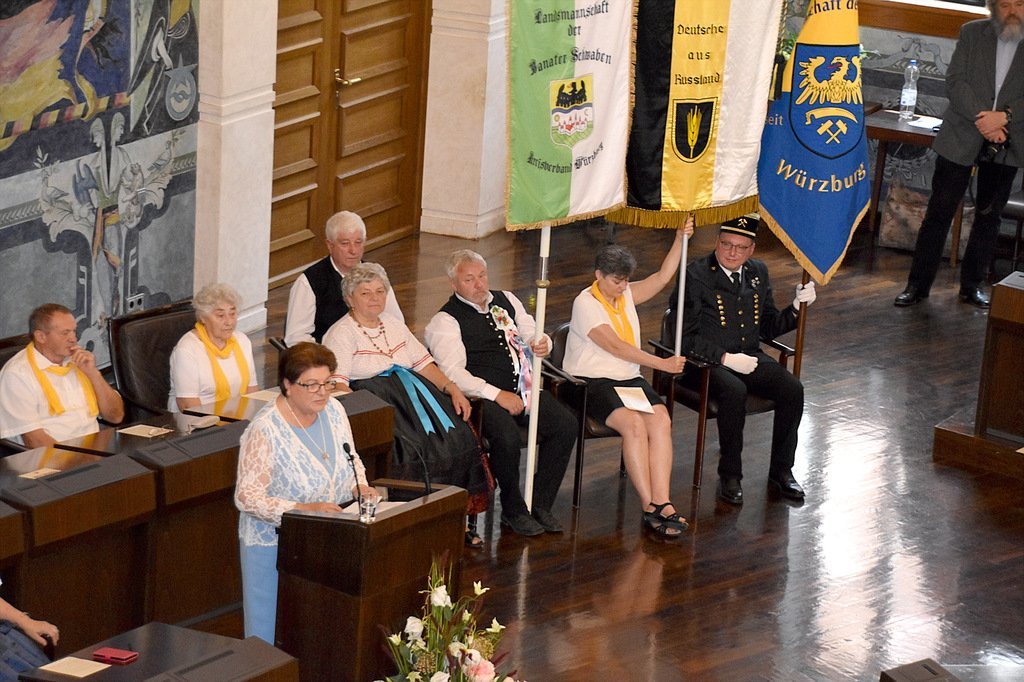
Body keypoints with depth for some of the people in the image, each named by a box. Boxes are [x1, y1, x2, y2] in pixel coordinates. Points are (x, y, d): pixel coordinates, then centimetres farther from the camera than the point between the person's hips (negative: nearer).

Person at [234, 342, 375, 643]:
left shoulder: (333, 410, 0)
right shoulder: (265, 430, -21)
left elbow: (351, 459, 16)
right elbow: (247, 497, -22)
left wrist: (359, 486, -5)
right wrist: (303, 509, -30)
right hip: (276, 545, -6)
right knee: (272, 635, 2)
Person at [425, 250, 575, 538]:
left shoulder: (506, 300, 18)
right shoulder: (445, 321, -2)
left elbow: (532, 335, 23)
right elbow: (454, 373, -13)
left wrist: (542, 344, -4)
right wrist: (497, 395, -20)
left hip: (523, 389, 6)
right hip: (484, 396, -6)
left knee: (565, 423, -18)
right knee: (507, 436, -34)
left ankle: (541, 504, -7)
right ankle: (513, 510, -11)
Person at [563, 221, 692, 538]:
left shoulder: (626, 295, 14)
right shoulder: (585, 304, -9)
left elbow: (662, 277, 11)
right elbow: (616, 346, -15)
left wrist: (680, 238, 0)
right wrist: (662, 364, -16)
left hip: (629, 380, 7)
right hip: (593, 382, -7)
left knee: (661, 420, -22)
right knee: (634, 424, -31)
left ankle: (661, 502, -31)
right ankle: (649, 506, -27)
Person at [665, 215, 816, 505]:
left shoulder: (758, 273, 10)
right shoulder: (696, 275, -8)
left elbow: (769, 327, 16)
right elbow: (684, 337, -13)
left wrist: (797, 307, -1)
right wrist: (726, 358, -19)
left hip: (749, 356, 6)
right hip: (704, 362, -6)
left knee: (793, 389, -19)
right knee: (735, 392, -36)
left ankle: (781, 470, -2)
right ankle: (729, 476, -20)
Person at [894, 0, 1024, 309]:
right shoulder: (972, 33, 0)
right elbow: (955, 81, -7)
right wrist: (984, 120, -18)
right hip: (961, 138, -1)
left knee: (988, 216, 10)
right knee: (939, 212, 0)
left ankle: (972, 286, 22)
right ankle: (918, 284, 7)